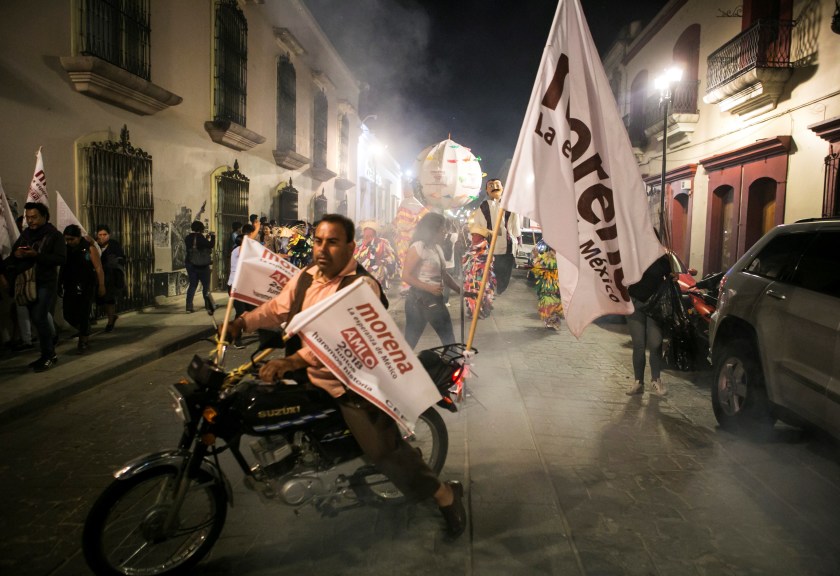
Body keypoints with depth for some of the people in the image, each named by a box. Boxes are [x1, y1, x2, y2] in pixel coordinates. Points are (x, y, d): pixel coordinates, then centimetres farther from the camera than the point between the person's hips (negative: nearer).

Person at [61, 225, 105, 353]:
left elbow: (98, 268, -10)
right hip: (71, 288, 5)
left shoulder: (89, 249, -8)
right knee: (68, 314, 3)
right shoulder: (66, 249, 7)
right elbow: (63, 268, 14)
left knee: (84, 314, -3)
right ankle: (84, 331, 30)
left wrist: (101, 285, -12)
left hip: (86, 288, -5)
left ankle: (83, 342, 10)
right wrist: (60, 284, 14)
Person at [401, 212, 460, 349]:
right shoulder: (417, 247, -13)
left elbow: (444, 274, 20)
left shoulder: (437, 248, 13)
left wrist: (460, 290, 12)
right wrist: (429, 288, -25)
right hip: (419, 298, -9)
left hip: (435, 298, 9)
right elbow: (406, 276, -19)